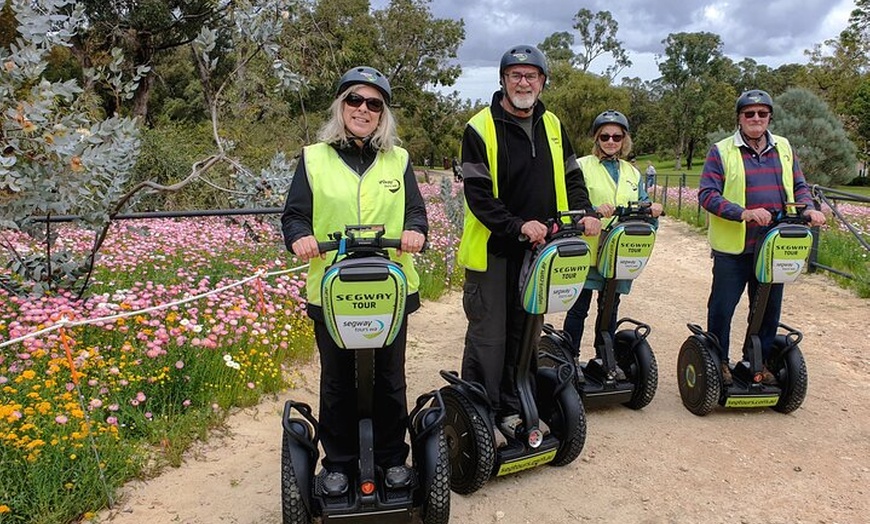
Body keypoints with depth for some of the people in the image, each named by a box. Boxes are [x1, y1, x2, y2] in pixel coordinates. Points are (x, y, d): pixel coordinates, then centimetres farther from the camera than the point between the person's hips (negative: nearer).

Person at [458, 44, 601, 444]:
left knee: (524, 333, 14)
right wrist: (517, 226, -25)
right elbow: (478, 194, -14)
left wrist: (584, 213, 0)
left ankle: (511, 410, 28)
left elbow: (571, 177, 18)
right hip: (493, 250, -6)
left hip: (538, 249, 6)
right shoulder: (481, 128, -8)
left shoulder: (552, 126, 11)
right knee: (488, 337, -2)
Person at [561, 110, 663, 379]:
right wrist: (594, 210, -30)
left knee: (610, 307, 14)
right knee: (579, 307, -1)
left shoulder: (632, 173, 17)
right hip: (587, 249, -5)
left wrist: (651, 209, -10)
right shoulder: (582, 166, 0)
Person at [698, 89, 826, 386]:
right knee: (722, 307, 3)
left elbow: (799, 186, 17)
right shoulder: (721, 151, -3)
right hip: (733, 248, -4)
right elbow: (707, 194, -12)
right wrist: (743, 213, -25)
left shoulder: (784, 149, 11)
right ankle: (718, 362, 20)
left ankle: (760, 361, 28)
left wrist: (808, 208, -5)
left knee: (770, 308, 12)